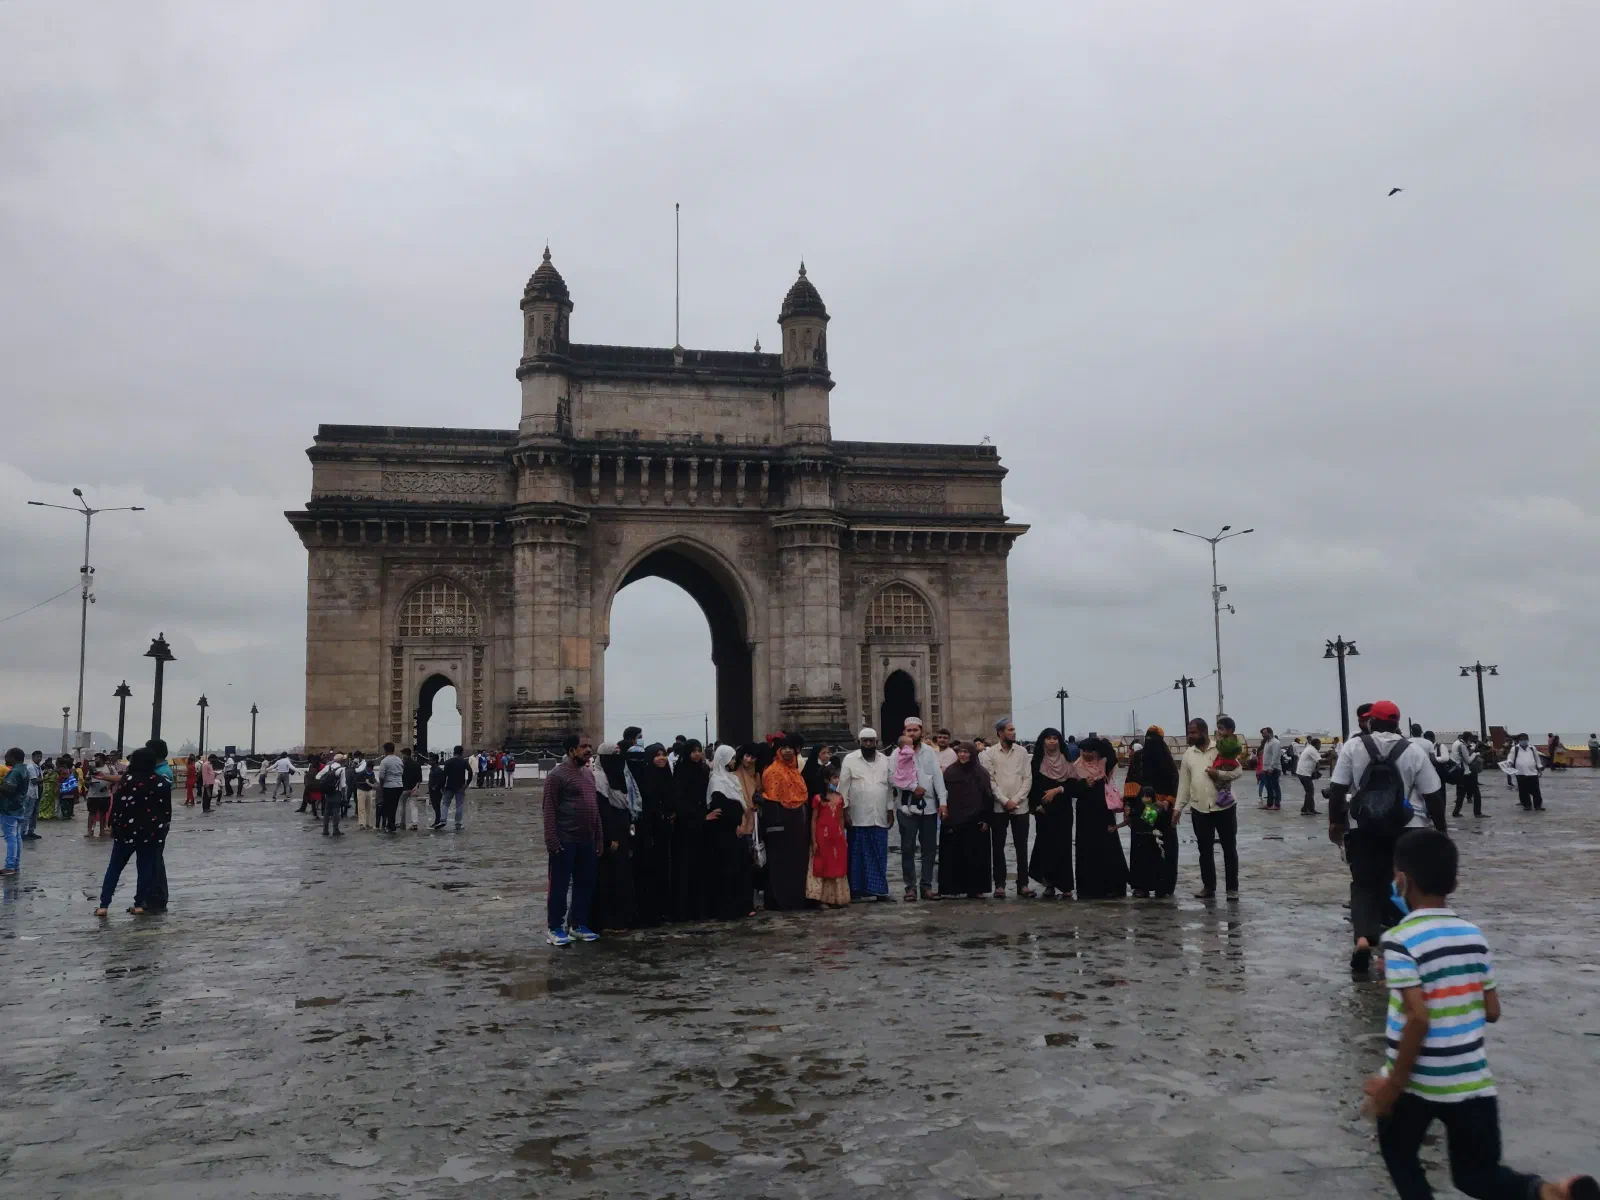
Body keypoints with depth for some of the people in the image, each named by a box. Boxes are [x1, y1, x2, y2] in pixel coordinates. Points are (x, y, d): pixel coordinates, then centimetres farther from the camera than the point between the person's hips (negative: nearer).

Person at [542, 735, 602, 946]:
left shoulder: (588, 774, 14)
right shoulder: (557, 775, -10)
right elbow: (549, 810, -14)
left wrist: (599, 838, 15)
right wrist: (551, 841, -19)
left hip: (587, 841, 8)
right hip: (565, 841, -8)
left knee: (585, 885, 12)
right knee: (560, 886, 0)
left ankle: (579, 925, 22)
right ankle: (554, 928, 9)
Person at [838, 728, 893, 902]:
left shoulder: (885, 760, 10)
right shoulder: (850, 759, -1)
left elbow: (890, 786, 11)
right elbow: (843, 787, -2)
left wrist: (890, 809, 7)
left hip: (880, 817, 3)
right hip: (858, 817, -3)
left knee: (879, 855, 5)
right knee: (857, 855, 1)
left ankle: (878, 888, 11)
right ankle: (856, 889, 6)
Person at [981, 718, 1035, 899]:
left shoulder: (1022, 752, 6)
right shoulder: (989, 754, 0)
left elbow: (1028, 778, 2)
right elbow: (989, 781, -5)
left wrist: (1016, 800, -8)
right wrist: (1005, 801, -12)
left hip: (1020, 806, 2)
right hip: (998, 807, -1)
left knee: (1022, 847, 3)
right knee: (998, 847, 3)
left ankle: (1023, 884, 9)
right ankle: (999, 885, 9)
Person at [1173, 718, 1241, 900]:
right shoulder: (1188, 754, 7)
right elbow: (1184, 783, 10)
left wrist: (1219, 774, -22)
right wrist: (1178, 807, 7)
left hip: (1224, 806, -4)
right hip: (1199, 809, 4)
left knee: (1229, 848, 4)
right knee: (1205, 850, 9)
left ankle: (1232, 888, 11)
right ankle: (1208, 886, 19)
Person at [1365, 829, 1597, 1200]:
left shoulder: (1401, 941, -18)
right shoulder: (1474, 935, 2)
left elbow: (1418, 1019, -23)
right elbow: (1492, 1011, 6)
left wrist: (1392, 1086, -15)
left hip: (1417, 1083, -5)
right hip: (1471, 1082, 5)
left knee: (1399, 1155, 20)